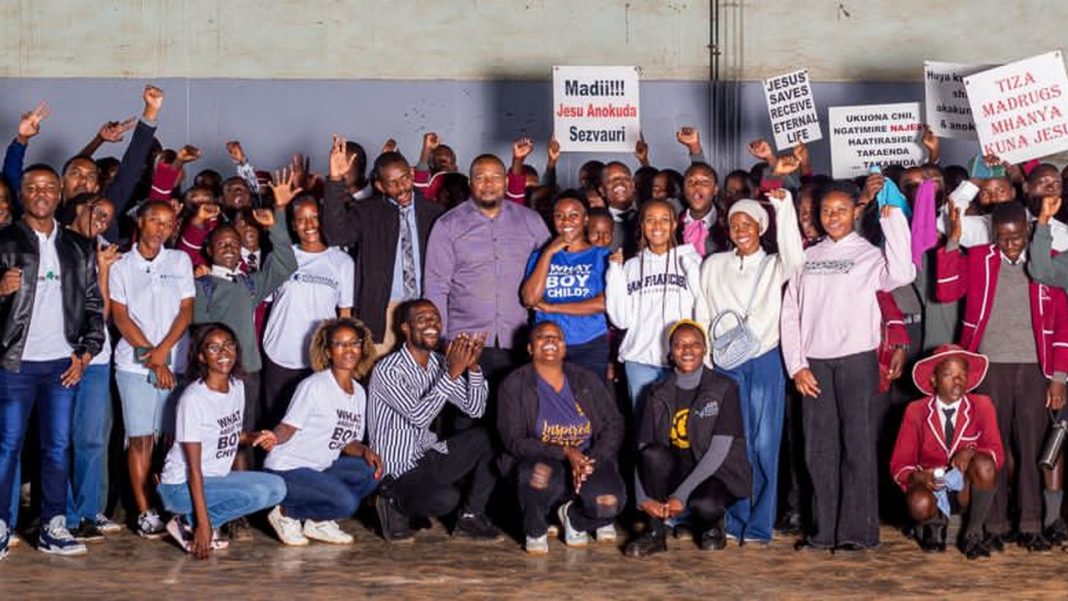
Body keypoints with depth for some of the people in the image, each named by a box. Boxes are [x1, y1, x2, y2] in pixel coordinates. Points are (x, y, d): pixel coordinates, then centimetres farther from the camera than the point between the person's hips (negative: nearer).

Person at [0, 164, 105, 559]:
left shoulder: (79, 248, 11)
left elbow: (94, 304, 11)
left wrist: (86, 352, 1)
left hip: (63, 362, 3)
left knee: (58, 446, 4)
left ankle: (53, 528, 9)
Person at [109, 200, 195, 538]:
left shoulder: (180, 261, 11)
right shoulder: (122, 267, 6)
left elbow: (186, 311, 5)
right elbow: (121, 318, 0)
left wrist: (162, 351, -9)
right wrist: (153, 361, -7)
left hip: (175, 363, 1)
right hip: (135, 364, -1)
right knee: (140, 439, -2)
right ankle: (145, 513, 2)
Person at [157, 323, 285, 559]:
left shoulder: (237, 387, 3)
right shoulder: (194, 398, -21)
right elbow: (194, 469, -21)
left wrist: (255, 437, -7)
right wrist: (203, 524, -25)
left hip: (217, 477, 9)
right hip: (181, 486, -9)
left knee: (276, 488, -3)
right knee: (258, 493, -25)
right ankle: (189, 524, -9)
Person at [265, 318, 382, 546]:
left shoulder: (358, 393, 9)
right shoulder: (314, 386, -14)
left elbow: (347, 442, 11)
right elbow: (287, 429, -17)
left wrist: (365, 452, -10)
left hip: (320, 468, 8)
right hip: (287, 470, -8)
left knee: (371, 473, -12)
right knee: (346, 502, -24)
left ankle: (319, 522, 3)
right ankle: (286, 513, -1)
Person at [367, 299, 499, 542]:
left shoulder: (440, 364, 6)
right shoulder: (388, 370, -16)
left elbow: (475, 409, 2)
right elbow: (418, 416, -27)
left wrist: (472, 367, -13)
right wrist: (452, 374, -29)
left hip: (428, 457, 8)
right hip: (397, 471, -8)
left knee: (486, 438, -10)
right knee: (446, 499, -34)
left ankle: (470, 518, 0)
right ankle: (394, 502, -1)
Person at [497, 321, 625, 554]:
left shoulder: (588, 380, 10)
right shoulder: (515, 385, 1)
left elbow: (614, 426, 6)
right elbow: (514, 441, -7)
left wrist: (591, 461, -14)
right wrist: (565, 452, -19)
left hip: (589, 463, 2)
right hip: (543, 461, -2)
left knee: (610, 503, -30)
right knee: (539, 473, -41)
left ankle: (573, 517, 10)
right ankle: (535, 531, -6)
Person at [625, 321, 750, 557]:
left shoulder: (724, 389, -7)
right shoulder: (660, 394, 3)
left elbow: (719, 451, -15)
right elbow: (643, 450, -4)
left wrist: (681, 495, -23)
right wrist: (643, 498, -21)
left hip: (717, 475, -3)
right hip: (676, 471, 3)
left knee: (703, 504, -36)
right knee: (653, 454, -29)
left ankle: (712, 526, 4)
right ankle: (655, 532, -13)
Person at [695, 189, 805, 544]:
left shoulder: (773, 265, 8)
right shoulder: (714, 265, 13)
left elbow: (794, 256, -16)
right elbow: (702, 316, 12)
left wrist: (783, 205, -19)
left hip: (765, 361, -1)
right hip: (725, 364, 1)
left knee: (765, 443, -3)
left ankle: (760, 524, 3)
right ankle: (734, 520, 6)